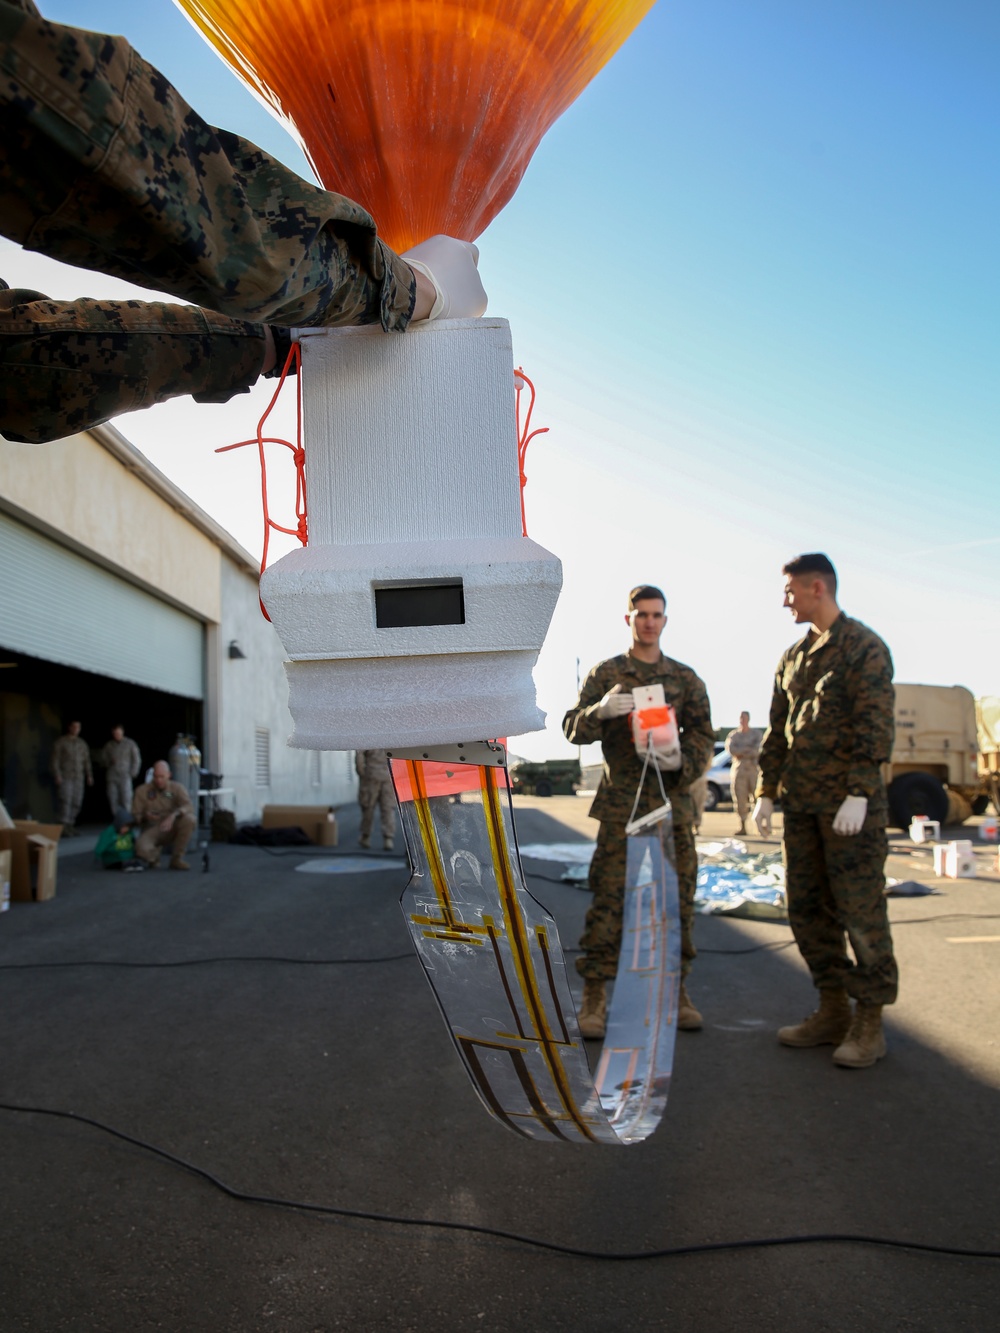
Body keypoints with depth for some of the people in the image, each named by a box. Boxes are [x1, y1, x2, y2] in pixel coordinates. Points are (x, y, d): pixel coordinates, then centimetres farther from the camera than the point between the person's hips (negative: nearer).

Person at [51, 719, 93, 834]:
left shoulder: (82, 744, 15)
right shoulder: (60, 742, 1)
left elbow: (87, 761, 16)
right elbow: (55, 760, -4)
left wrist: (89, 776, 8)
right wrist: (57, 776, -13)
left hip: (78, 778, 5)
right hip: (65, 778, -5)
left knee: (77, 803, 1)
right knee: (66, 802, -14)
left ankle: (70, 826, 7)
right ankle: (63, 827, -15)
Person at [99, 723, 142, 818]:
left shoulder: (130, 744, 4)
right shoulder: (108, 745, 11)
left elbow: (137, 760, 5)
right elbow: (103, 758, 17)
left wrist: (133, 773, -4)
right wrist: (109, 762, -5)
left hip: (125, 776, -3)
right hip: (112, 777, 3)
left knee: (126, 799, -10)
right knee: (113, 799, -2)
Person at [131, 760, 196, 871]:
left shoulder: (178, 788, -2)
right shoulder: (142, 791, 0)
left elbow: (188, 807, -20)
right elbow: (135, 816, 0)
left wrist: (173, 816, -40)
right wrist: (145, 817, -24)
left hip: (172, 830, 2)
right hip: (152, 831, -2)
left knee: (190, 819, -31)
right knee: (142, 849, -38)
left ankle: (177, 858, -13)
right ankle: (155, 853, 4)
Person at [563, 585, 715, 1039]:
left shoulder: (685, 677, 11)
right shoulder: (605, 674, 6)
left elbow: (703, 733, 9)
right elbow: (573, 729, -1)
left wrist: (683, 761, -13)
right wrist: (600, 710, -23)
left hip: (673, 800, 2)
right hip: (621, 802, -2)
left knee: (678, 897, 6)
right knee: (608, 897, -4)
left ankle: (676, 990, 19)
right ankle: (594, 995, 5)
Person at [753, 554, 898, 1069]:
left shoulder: (864, 647, -6)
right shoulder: (793, 656, 16)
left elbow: (874, 726, -13)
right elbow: (777, 730, 18)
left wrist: (858, 793, -19)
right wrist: (767, 791, 13)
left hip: (849, 804, -7)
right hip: (801, 803, 8)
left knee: (860, 910, -2)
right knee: (807, 909, 10)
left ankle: (869, 1022, 9)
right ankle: (833, 1011, 21)